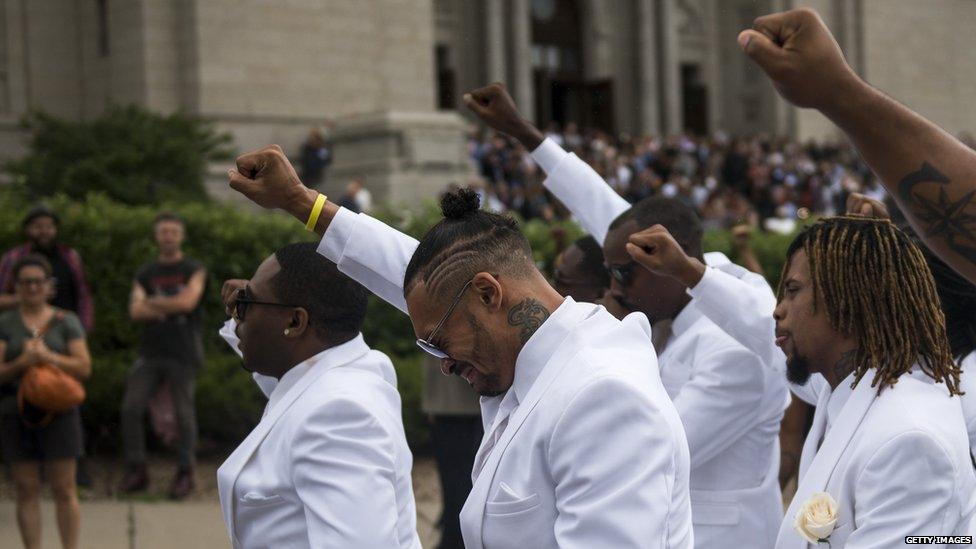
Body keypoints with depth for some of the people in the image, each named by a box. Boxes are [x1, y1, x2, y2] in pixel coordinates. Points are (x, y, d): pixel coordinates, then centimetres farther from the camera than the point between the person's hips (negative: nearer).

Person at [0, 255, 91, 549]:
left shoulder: (66, 321, 5)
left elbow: (84, 368, -2)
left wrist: (50, 357, -16)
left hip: (58, 411, -1)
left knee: (64, 488, -1)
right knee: (26, 489, 3)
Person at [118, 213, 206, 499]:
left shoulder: (194, 270, 4)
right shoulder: (145, 274, 14)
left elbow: (188, 301, -12)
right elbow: (135, 310, 0)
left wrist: (153, 302, -1)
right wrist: (170, 308, -10)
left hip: (182, 353, -3)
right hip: (150, 351, 3)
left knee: (184, 412, -1)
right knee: (131, 408, -5)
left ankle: (185, 473, 9)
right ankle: (136, 471, 5)